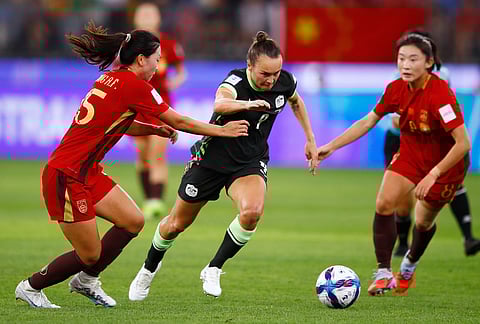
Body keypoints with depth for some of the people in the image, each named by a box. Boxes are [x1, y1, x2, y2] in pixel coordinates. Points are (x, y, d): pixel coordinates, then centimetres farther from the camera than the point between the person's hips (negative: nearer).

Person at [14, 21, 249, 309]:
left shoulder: (110, 79, 10)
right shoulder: (134, 85, -16)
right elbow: (178, 121, -9)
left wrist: (155, 129, 11)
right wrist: (222, 130, 2)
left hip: (87, 172, 9)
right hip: (67, 175, -9)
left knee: (133, 221, 7)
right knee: (90, 256, -1)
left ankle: (86, 280, 23)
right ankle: (30, 287, 18)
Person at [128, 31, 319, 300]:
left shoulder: (285, 82, -13)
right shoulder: (235, 83, -28)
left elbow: (297, 102, 13)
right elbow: (220, 104, -52)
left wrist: (311, 140, 12)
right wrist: (247, 104, -71)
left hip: (250, 162, 3)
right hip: (213, 157, -2)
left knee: (252, 211, -30)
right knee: (177, 223, 11)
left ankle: (213, 270, -9)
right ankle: (149, 268, 43)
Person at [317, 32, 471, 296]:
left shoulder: (440, 94, -31)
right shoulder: (396, 89, -12)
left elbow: (463, 143, -32)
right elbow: (367, 122, 1)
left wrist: (433, 174, -34)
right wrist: (331, 146, -5)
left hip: (446, 163, -5)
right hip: (410, 154, 5)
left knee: (423, 222, 8)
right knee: (384, 203, -16)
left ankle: (409, 267, 40)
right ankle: (383, 273, -8)